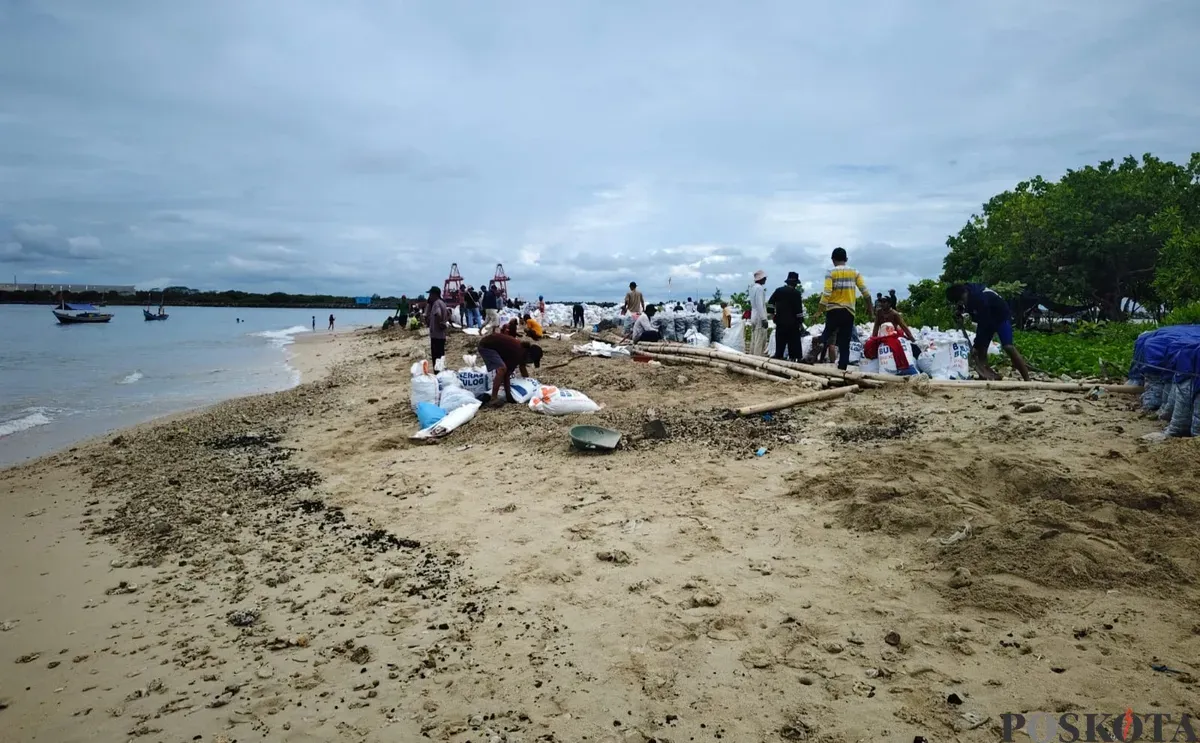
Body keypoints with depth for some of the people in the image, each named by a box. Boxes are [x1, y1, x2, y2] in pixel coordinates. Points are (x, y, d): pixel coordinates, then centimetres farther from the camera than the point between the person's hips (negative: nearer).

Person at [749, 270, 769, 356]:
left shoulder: (752, 287, 13)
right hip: (759, 317, -9)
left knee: (754, 340, 12)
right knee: (760, 341, -8)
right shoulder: (759, 288, -15)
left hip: (753, 316, 9)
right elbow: (760, 304, -20)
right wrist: (764, 319, -21)